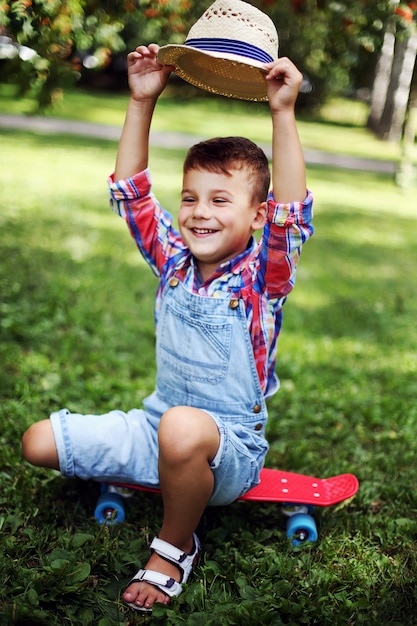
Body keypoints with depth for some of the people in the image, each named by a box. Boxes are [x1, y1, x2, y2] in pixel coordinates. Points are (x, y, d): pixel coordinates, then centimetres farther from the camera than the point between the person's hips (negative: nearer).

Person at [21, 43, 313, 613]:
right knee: (39, 442, 0)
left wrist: (283, 114, -35)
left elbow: (292, 212, -30)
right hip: (157, 428, 6)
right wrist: (142, 102, -6)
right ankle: (166, 476, 19)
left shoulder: (261, 277, -13)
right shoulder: (175, 261, 1)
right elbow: (131, 191, 1)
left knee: (184, 427, -42)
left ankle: (175, 547, -10)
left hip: (230, 447, -5)